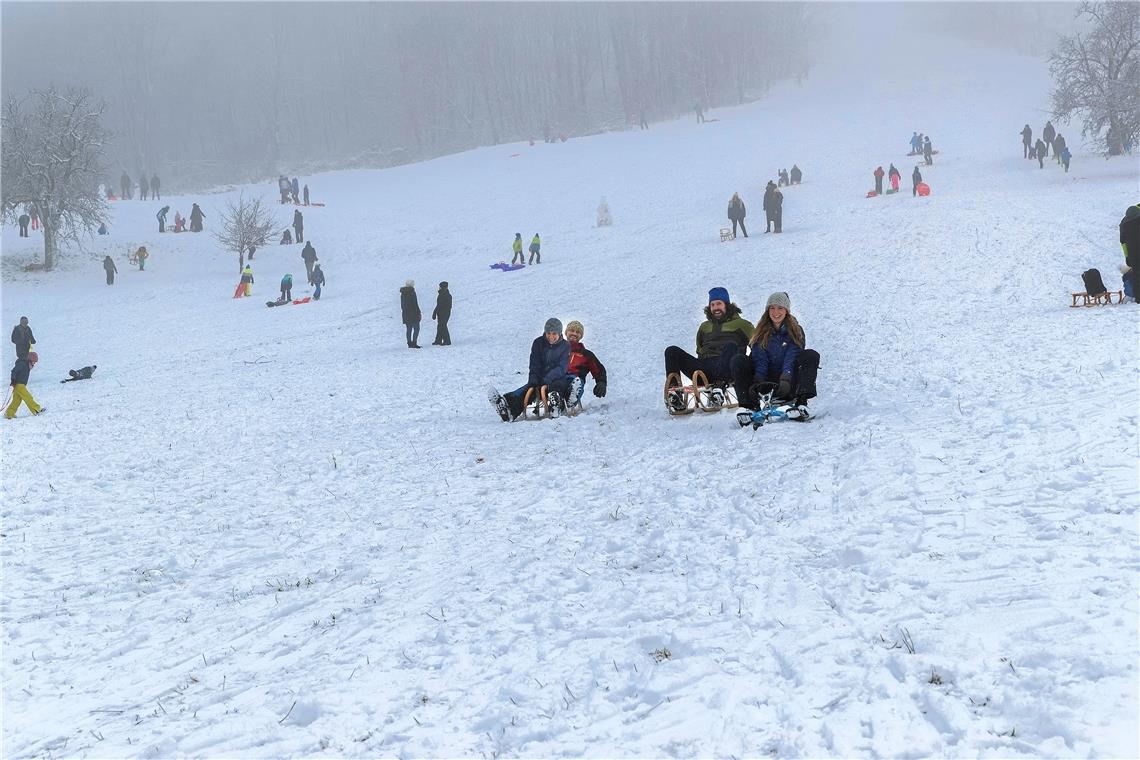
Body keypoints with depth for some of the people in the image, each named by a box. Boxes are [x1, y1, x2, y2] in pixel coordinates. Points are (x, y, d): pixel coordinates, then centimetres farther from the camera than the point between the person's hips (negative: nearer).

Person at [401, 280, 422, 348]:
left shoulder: (402, 293, 9)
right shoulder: (412, 292, -13)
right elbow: (415, 304, -15)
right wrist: (418, 313, -9)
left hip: (405, 314, 7)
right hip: (413, 314, -7)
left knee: (408, 329, 12)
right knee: (416, 328, -2)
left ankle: (409, 343, 11)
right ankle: (414, 343, -11)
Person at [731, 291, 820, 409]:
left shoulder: (796, 332, 5)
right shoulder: (761, 333, 8)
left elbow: (791, 359, -11)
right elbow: (760, 361, -5)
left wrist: (786, 379, -30)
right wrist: (757, 382, -24)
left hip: (789, 382, -1)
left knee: (811, 355, -22)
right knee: (738, 360, -19)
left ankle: (801, 401, -39)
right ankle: (747, 404, -33)